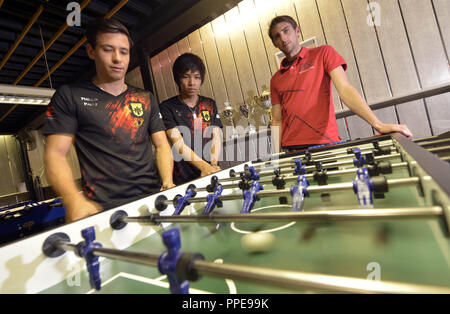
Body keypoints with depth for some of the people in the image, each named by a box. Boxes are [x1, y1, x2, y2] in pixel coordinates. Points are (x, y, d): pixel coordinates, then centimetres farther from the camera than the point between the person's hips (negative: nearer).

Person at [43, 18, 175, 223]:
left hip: (152, 198, 3)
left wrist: (168, 182, -7)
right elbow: (55, 154, 0)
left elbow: (161, 145, 12)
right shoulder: (69, 96, 7)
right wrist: (74, 201, -18)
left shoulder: (146, 98, 16)